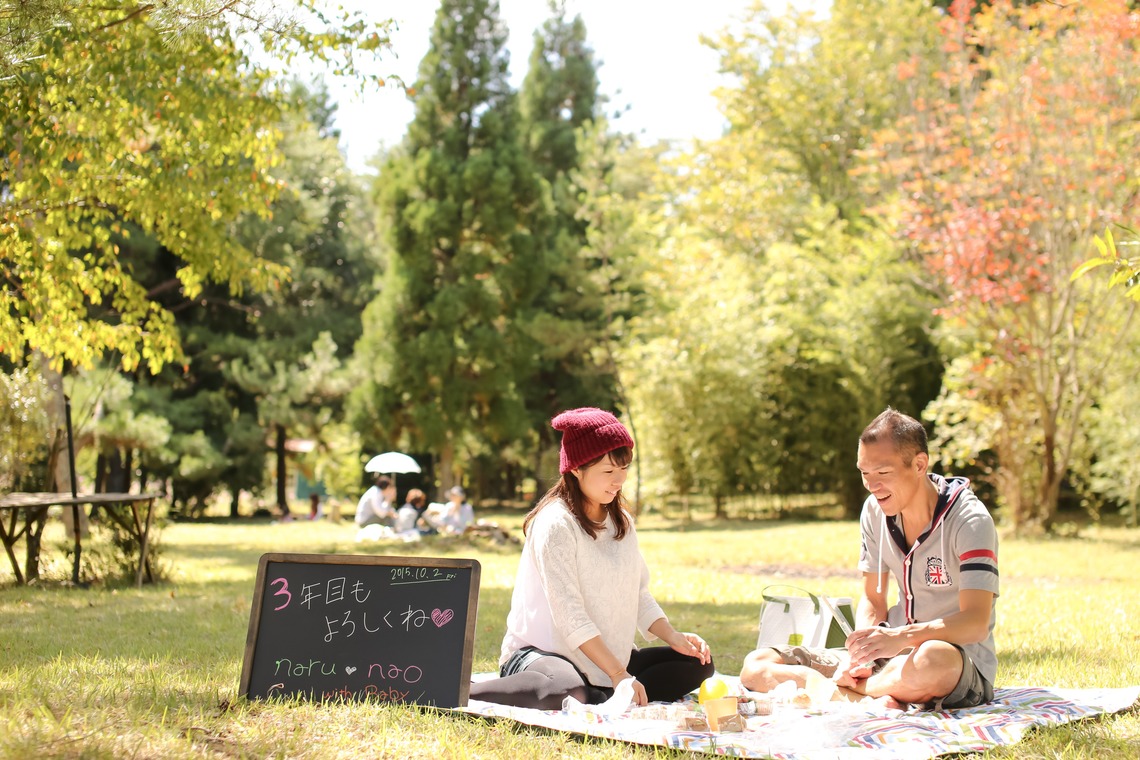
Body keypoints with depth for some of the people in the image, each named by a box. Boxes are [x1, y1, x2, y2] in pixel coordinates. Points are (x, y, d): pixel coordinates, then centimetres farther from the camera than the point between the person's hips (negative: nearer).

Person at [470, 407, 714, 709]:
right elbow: (570, 614, -21)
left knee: (698, 663, 0)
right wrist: (618, 675, -24)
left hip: (610, 657, 9)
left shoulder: (622, 522, 12)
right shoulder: (556, 524, -15)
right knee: (567, 692, -42)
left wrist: (674, 637, -5)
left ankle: (603, 699, -17)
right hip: (542, 652, -9)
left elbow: (639, 595, 13)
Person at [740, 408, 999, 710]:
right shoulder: (875, 511, 5)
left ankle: (842, 685, -20)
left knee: (932, 661, -46)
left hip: (963, 660, -6)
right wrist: (860, 652, -13)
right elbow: (873, 600, 10)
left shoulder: (970, 521, -15)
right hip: (894, 652, 7)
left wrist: (902, 637, -42)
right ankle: (876, 698, -22)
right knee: (756, 666, -7)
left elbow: (976, 623, -25)